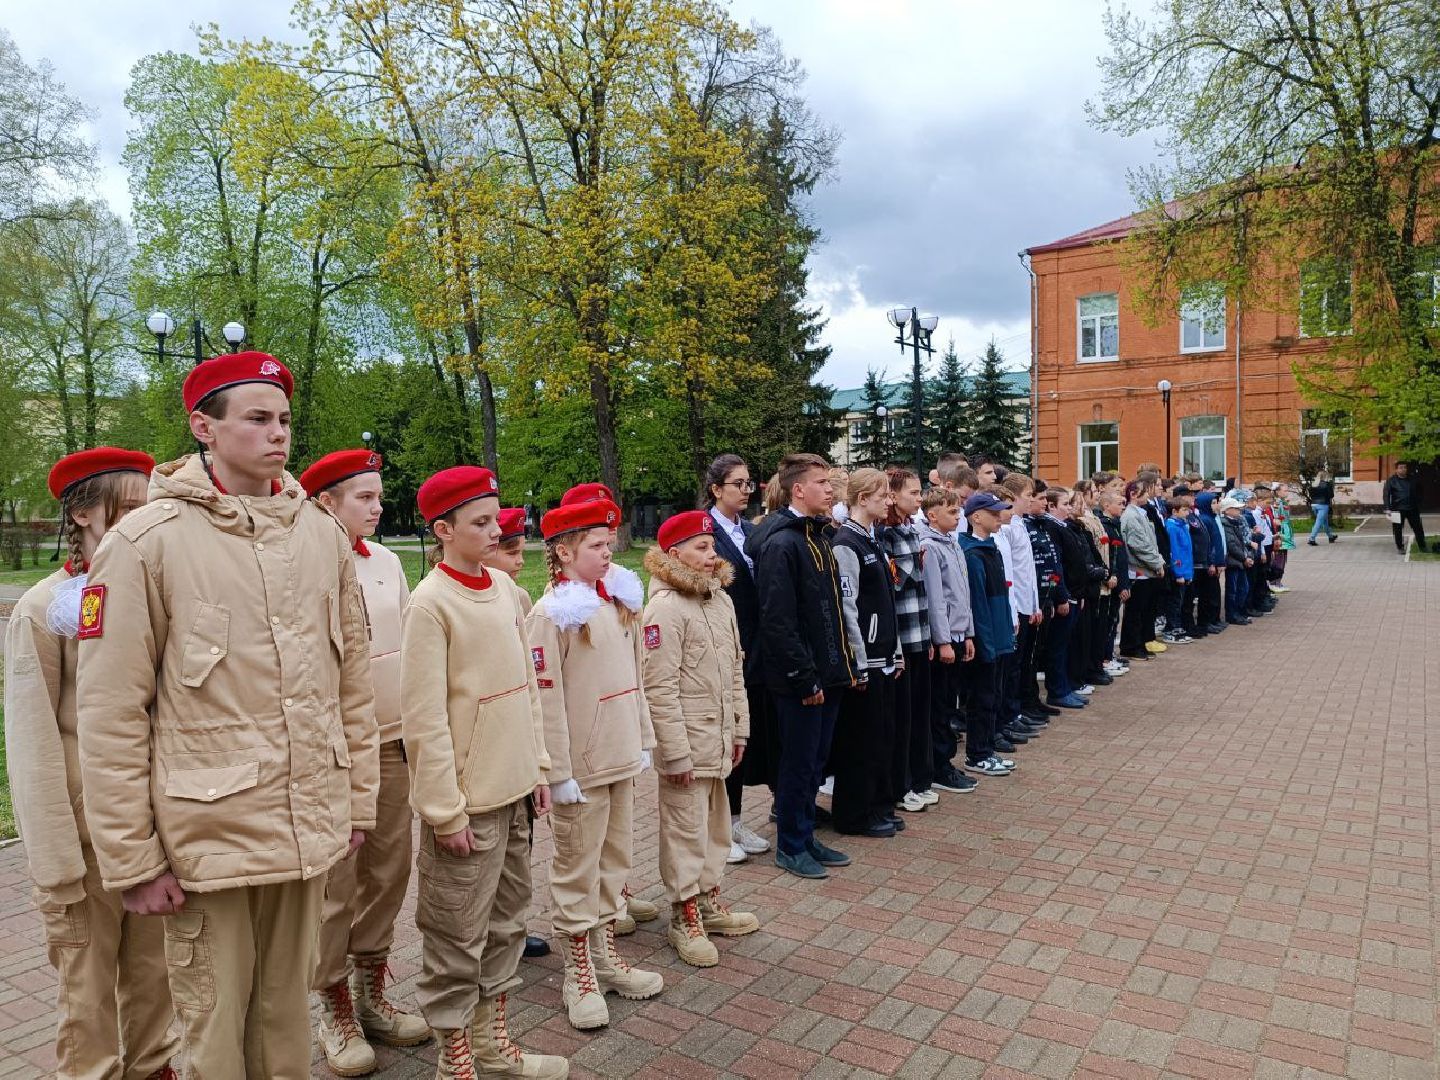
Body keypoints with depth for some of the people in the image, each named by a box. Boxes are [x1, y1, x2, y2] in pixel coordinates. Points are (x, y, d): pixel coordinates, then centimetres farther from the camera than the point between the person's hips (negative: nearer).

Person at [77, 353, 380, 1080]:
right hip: (209, 836, -3)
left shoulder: (322, 533, 4)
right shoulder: (146, 541, -9)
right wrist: (132, 860, -6)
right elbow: (111, 718, -8)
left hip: (307, 829, 4)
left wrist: (358, 800, 9)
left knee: (287, 1010, 18)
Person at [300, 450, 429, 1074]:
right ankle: (335, 1011, 25)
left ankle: (372, 995, 32)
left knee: (388, 871, 14)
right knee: (334, 883, 5)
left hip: (393, 741, 6)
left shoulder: (387, 561, 9)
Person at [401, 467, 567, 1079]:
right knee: (457, 938, 6)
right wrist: (445, 811, -16)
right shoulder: (431, 602, -14)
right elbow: (424, 717, -16)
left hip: (513, 788, 7)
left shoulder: (506, 589, 7)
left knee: (506, 919, 18)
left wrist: (537, 765, 12)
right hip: (466, 799, -7)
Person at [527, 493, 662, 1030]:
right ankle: (579, 974, 21)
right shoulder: (551, 613, -14)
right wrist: (559, 772, -16)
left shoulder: (619, 603, 8)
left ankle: (605, 956, 33)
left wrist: (643, 740, 13)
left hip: (621, 760, 7)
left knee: (614, 861, 17)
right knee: (578, 870, 7)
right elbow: (547, 700, -16)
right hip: (580, 764, -7)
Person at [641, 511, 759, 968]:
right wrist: (676, 753, -19)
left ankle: (708, 900, 34)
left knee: (715, 823, 18)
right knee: (685, 830, 3)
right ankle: (684, 917, 18)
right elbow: (660, 689, -19)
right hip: (686, 742, -8)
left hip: (719, 738, 8)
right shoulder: (665, 608, -17)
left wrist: (739, 728, 14)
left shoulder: (721, 600, 8)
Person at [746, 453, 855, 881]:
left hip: (828, 673, 9)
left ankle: (806, 837, 31)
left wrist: (844, 664, 15)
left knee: (815, 761, 17)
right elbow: (777, 621, -22)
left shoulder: (819, 537, 12)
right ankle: (790, 846, 19)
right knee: (798, 763, 4)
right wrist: (805, 679, -20)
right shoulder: (781, 544, -17)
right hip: (800, 682, -9)